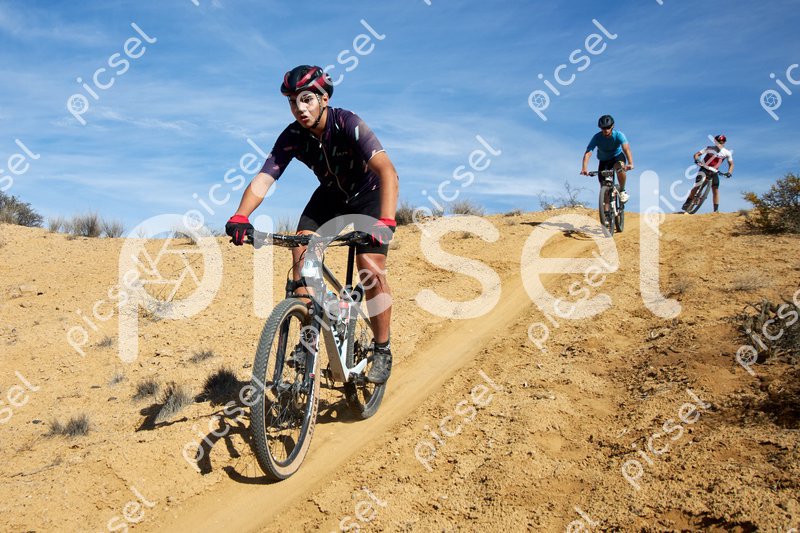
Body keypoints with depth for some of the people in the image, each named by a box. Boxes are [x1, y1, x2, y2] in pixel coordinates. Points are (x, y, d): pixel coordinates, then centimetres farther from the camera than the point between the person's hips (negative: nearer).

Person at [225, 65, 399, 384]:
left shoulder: (348, 124, -30)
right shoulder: (292, 137, -18)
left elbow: (388, 172, -42)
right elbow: (264, 178, -27)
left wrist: (385, 222, -56)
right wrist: (239, 217, -46)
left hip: (369, 195, -4)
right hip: (331, 195, 4)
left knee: (371, 267, -20)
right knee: (301, 250, -18)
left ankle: (382, 352, -4)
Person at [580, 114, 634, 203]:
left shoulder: (619, 135, -25)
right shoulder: (597, 137, -24)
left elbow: (626, 148, -40)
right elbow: (588, 152, -33)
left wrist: (630, 163, -58)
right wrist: (584, 168, -50)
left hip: (617, 156, -2)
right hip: (604, 160, 2)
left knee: (620, 167, -37)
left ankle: (622, 191, -14)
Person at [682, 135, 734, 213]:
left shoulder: (727, 153, -5)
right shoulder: (709, 148, -11)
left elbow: (731, 164, 2)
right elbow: (696, 154, -10)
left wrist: (729, 172, -17)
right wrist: (697, 160, -33)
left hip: (714, 172, 2)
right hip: (704, 169, -2)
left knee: (716, 190, -8)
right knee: (697, 186, -17)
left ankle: (716, 210, -6)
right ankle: (687, 203, -9)